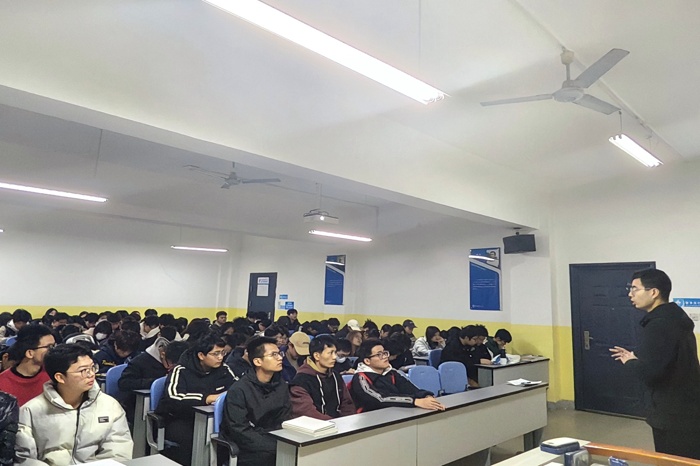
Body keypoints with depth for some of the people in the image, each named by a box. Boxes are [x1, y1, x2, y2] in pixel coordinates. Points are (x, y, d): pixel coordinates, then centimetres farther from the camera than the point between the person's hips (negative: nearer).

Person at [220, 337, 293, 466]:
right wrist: (276, 446, -24)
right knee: (268, 455, -31)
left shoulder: (281, 386, 5)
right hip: (248, 449, -5)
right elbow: (239, 431, -19)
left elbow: (286, 421, 7)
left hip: (273, 439, 5)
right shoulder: (239, 390, -14)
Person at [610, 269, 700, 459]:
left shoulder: (659, 325, -23)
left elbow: (647, 373, -29)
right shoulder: (674, 319, 9)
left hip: (674, 417, -10)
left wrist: (629, 362, -10)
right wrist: (636, 358, 10)